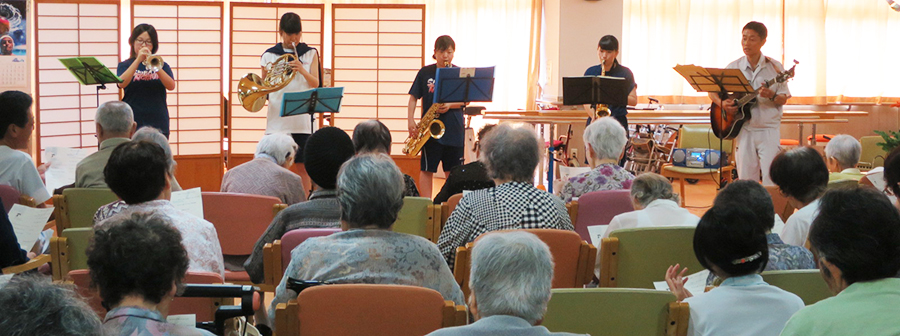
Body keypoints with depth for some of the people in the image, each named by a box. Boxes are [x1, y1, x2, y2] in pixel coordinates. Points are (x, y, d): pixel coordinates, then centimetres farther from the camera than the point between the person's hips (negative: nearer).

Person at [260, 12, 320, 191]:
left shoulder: (310, 54, 8)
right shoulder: (269, 55, 7)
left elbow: (315, 84, 0)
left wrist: (302, 70, -18)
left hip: (303, 119, 0)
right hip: (277, 119, 0)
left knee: (302, 165, 0)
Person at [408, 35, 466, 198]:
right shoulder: (425, 73, 3)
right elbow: (413, 97, 4)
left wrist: (449, 105, -15)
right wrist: (410, 120, -8)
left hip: (453, 128, 1)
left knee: (453, 170, 6)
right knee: (427, 168, 0)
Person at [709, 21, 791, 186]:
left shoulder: (774, 67, 0)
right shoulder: (734, 67, 5)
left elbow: (783, 99, 1)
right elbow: (712, 91, 10)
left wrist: (772, 96, -20)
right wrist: (722, 103, -10)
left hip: (769, 130, -2)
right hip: (744, 130, 2)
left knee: (770, 177, -10)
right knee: (746, 179, 3)